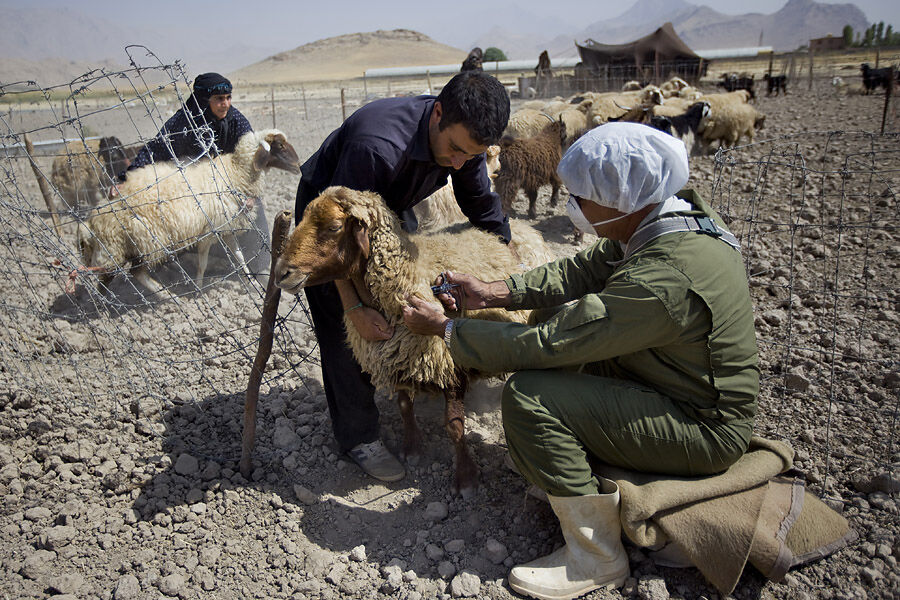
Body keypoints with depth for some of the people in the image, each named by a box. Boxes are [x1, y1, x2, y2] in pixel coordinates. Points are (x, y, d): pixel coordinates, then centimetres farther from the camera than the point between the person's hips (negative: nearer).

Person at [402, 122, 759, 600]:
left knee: (527, 395, -22)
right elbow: (585, 270, 2)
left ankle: (597, 559, -4)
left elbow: (543, 345, -30)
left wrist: (443, 326, -18)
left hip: (705, 429, -9)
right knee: (558, 313, 13)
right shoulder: (681, 212, -6)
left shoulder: (661, 282, -35)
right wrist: (493, 293, -6)